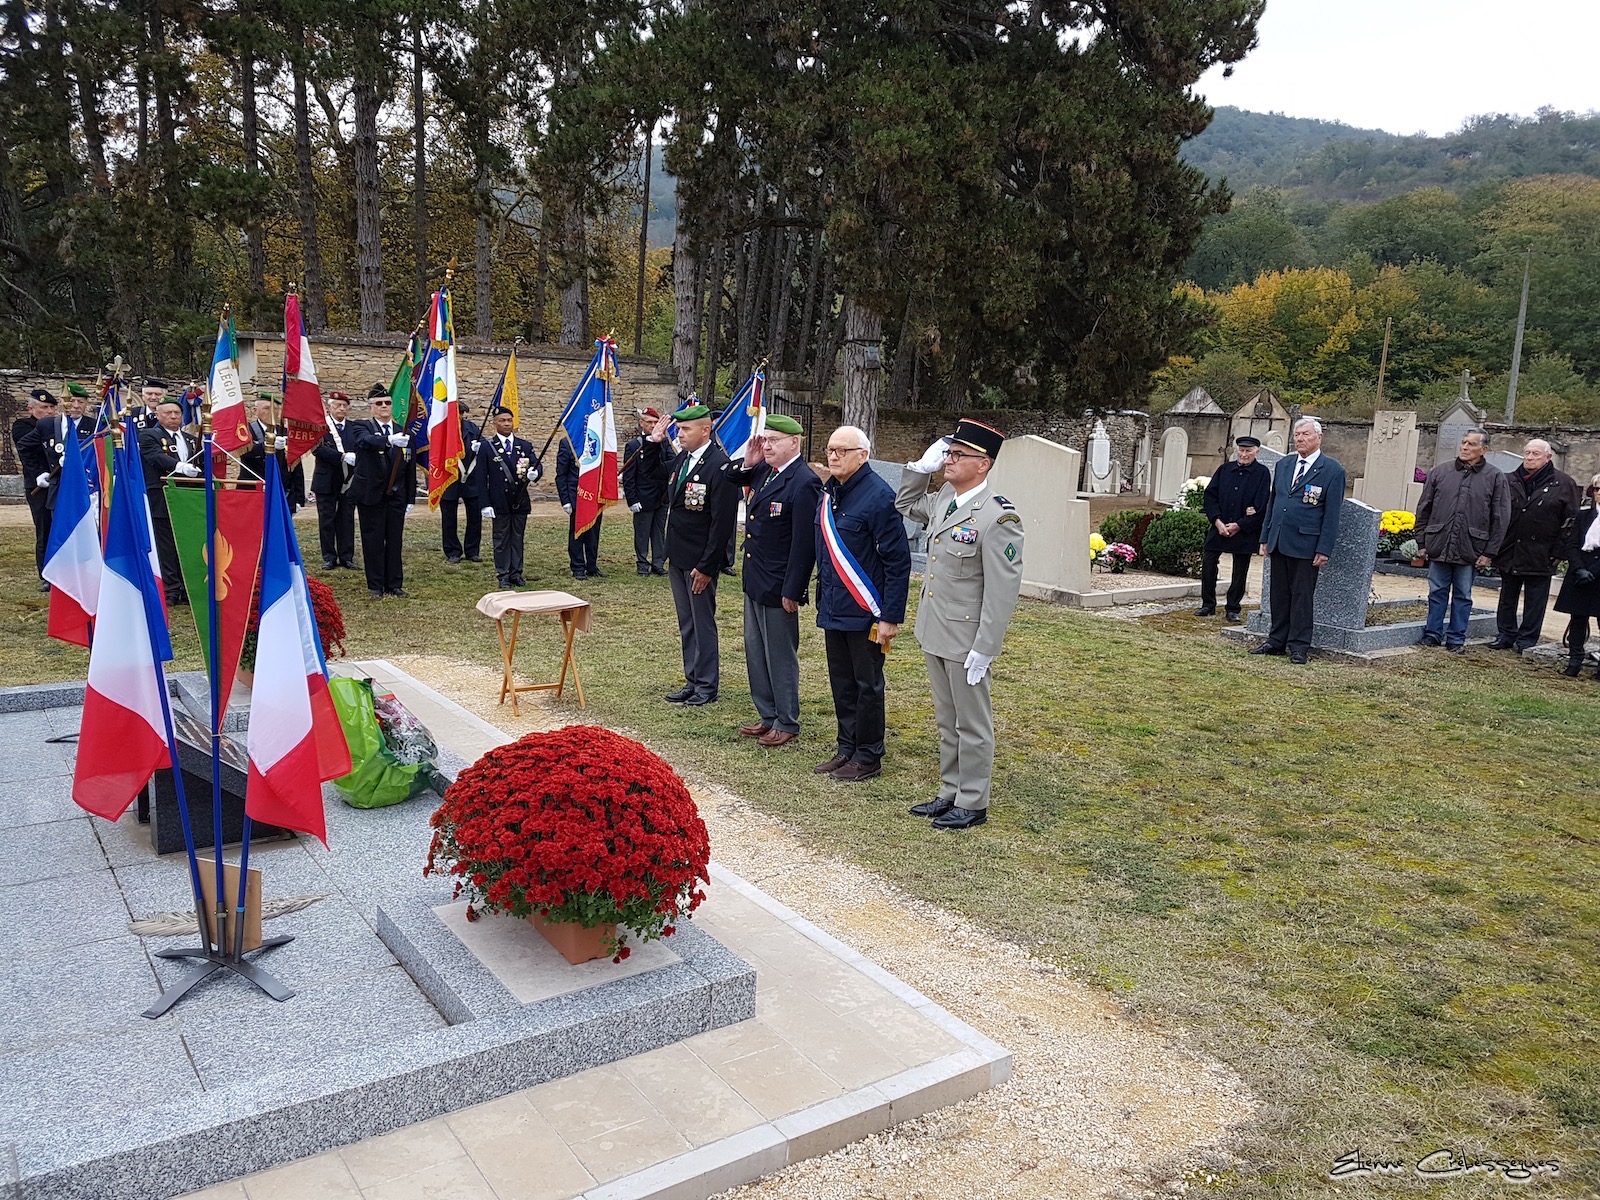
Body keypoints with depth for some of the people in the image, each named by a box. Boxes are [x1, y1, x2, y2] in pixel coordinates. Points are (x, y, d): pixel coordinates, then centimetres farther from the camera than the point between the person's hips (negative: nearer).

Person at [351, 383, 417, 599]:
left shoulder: (404, 433, 9)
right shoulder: (362, 427, -1)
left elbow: (410, 468, 11)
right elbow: (367, 441, -26)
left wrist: (410, 498, 7)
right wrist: (390, 440, -46)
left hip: (396, 495, 3)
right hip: (371, 493, -3)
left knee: (395, 541, 6)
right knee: (373, 541, 2)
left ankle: (394, 584, 15)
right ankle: (376, 586, 10)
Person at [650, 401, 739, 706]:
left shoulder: (720, 466, -17)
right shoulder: (681, 459, 7)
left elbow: (722, 522, -19)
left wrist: (706, 566, -18)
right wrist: (654, 443, 12)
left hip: (699, 562, -8)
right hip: (677, 558, 8)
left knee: (703, 623, 3)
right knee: (686, 624, 15)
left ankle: (707, 686, 15)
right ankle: (692, 681, 26)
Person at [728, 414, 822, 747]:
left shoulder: (804, 483, -19)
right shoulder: (763, 471, 5)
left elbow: (804, 544, -21)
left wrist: (792, 591, -20)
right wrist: (747, 464, 3)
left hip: (778, 588, -9)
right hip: (754, 582, 9)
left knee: (780, 656, 5)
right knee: (755, 653, 18)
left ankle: (787, 723, 20)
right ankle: (767, 716, 32)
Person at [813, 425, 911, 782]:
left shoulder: (879, 495, -15)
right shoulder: (828, 494, 9)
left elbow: (898, 561, -16)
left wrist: (890, 618, -18)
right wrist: (823, 605, 17)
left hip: (864, 613, -8)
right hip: (834, 611, 8)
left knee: (867, 685, 5)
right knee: (841, 683, 16)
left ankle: (868, 758, 16)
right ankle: (847, 750, 29)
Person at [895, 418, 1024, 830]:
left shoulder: (998, 516, -19)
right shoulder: (942, 499, 4)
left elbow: (1003, 590, -20)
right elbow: (904, 505, 26)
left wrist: (984, 649, -20)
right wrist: (922, 466, 9)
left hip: (965, 640, -8)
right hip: (934, 634, 8)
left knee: (972, 725, 7)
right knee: (946, 722, 19)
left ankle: (973, 804, 20)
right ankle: (950, 793, 32)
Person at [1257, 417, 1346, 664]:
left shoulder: (1332, 470, -5)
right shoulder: (1283, 464, 12)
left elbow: (1332, 513, -7)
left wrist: (1324, 549, -12)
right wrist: (1265, 537, 12)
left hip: (1306, 545, -5)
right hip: (1278, 542, 5)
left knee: (1302, 596, 1)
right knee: (1279, 594, 11)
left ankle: (1299, 646, 9)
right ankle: (1277, 641, 19)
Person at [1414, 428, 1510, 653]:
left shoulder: (1495, 477, 0)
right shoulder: (1440, 472, 5)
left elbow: (1500, 518, 0)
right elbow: (1424, 509, 9)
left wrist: (1490, 552, -4)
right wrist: (1422, 542, 5)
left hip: (1469, 549, -1)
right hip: (1438, 546, 2)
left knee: (1463, 596, 7)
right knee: (1437, 592, 8)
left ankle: (1456, 639, 16)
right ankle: (1433, 634, 18)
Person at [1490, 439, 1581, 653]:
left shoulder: (1564, 484, -2)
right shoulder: (1509, 481, 6)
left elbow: (1571, 522, -3)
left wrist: (1557, 552, -8)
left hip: (1540, 557, -3)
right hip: (1509, 553, 3)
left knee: (1535, 601, 4)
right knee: (1507, 598, 11)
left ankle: (1527, 639, 13)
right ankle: (1506, 635, 21)